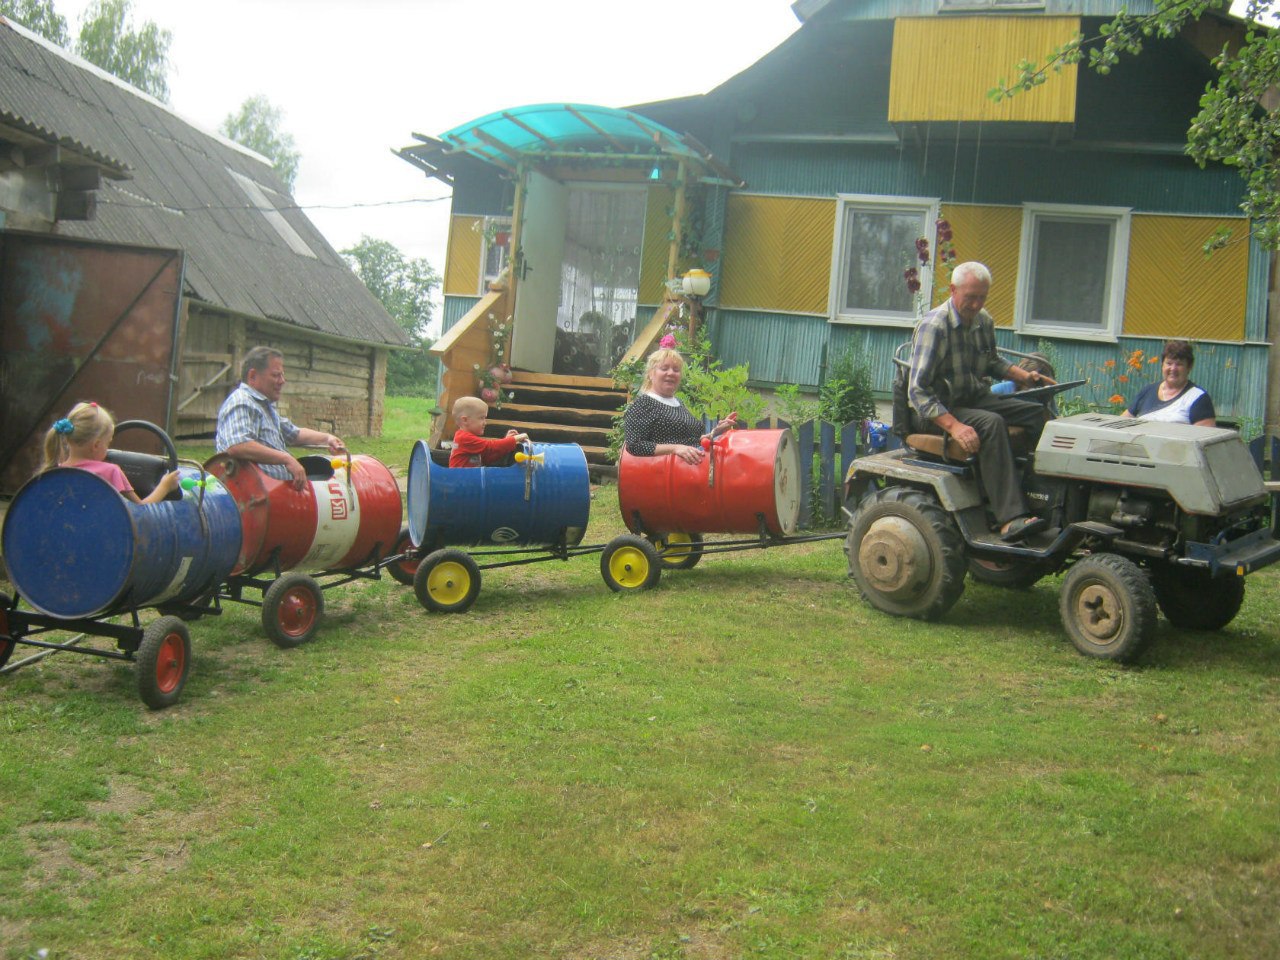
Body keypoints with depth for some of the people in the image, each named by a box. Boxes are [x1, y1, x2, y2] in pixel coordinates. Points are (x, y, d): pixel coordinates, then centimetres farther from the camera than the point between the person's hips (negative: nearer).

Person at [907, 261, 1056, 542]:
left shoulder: (984, 322, 7)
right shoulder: (934, 326, -17)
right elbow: (918, 390, -23)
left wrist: (1023, 375, 8)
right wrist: (954, 426, -33)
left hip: (977, 399, 8)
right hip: (941, 410, -8)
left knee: (1038, 413, -11)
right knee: (991, 423, -34)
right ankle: (1010, 518, -40)